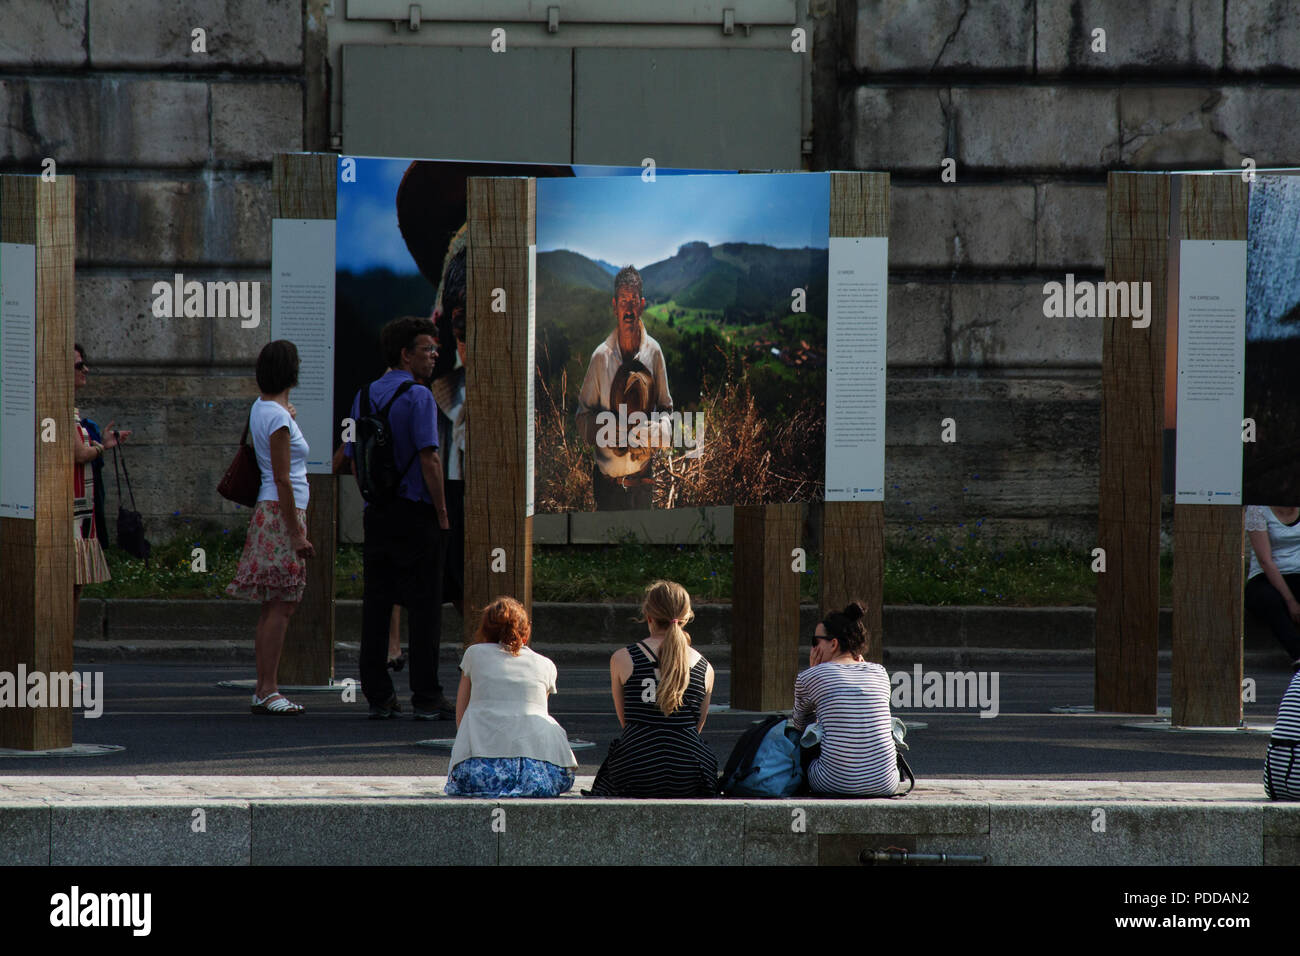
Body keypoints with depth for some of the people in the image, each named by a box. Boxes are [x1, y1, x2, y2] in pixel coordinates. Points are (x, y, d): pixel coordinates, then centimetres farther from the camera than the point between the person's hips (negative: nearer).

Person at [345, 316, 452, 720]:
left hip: (376, 514, 7)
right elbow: (429, 460, -15)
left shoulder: (365, 396, 13)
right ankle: (426, 697, -5)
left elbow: (354, 462, 15)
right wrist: (442, 513, -9)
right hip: (416, 512, -7)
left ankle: (378, 696, 6)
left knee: (377, 602, 6)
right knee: (423, 604, -4)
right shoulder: (417, 396, -10)